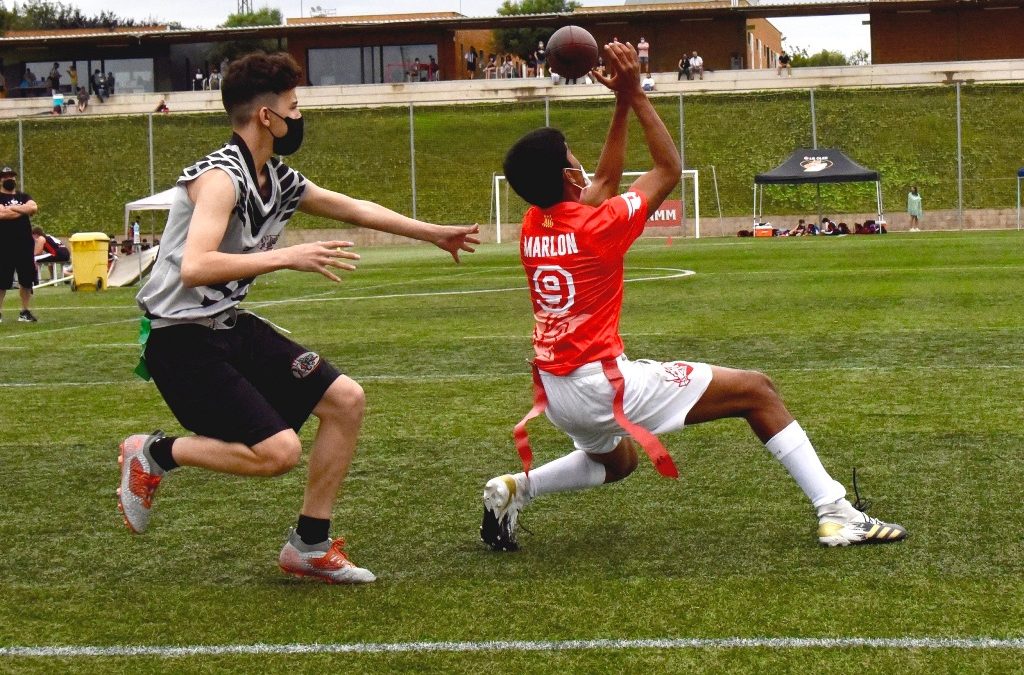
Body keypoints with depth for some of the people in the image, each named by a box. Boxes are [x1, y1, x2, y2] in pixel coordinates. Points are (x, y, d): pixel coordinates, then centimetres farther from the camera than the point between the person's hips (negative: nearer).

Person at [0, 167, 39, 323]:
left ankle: (25, 312, 16)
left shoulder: (24, 197, 15)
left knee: (27, 279, 7)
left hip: (25, 245, 5)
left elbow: (34, 208, -6)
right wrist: (24, 211, -9)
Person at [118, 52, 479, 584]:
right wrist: (288, 257, -34)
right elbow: (194, 267, -34)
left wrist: (435, 234, 28)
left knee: (345, 400, 4)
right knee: (278, 450, -20)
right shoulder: (220, 177, -20)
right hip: (182, 337, -9)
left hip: (232, 326, 9)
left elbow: (355, 209, 22)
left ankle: (310, 546, 14)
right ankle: (153, 455, 3)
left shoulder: (280, 182, 8)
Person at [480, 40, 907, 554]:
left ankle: (516, 488, 15)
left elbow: (605, 182, 22)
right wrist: (635, 95, 1)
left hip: (557, 392, 8)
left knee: (616, 462, 37)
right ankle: (836, 513, -8)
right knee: (755, 390, -1)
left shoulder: (531, 228, 5)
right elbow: (670, 171, 0)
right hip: (600, 381, -8)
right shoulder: (597, 227, -15)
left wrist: (621, 104, 18)